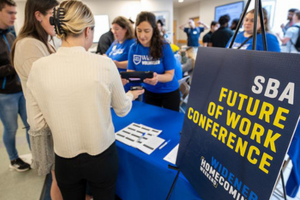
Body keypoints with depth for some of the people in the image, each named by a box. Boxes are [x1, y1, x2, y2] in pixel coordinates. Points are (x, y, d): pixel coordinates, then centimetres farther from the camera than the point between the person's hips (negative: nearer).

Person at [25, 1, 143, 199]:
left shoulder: (38, 68, -11)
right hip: (102, 157, -1)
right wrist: (131, 96, 19)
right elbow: (122, 109, -2)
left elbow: (37, 126, -4)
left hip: (65, 160, 2)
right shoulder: (104, 64, -17)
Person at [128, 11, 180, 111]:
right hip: (149, 92, 3)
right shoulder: (133, 48, -9)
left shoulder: (164, 47, -19)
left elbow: (170, 75, -19)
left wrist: (158, 77, -41)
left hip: (169, 92, -3)